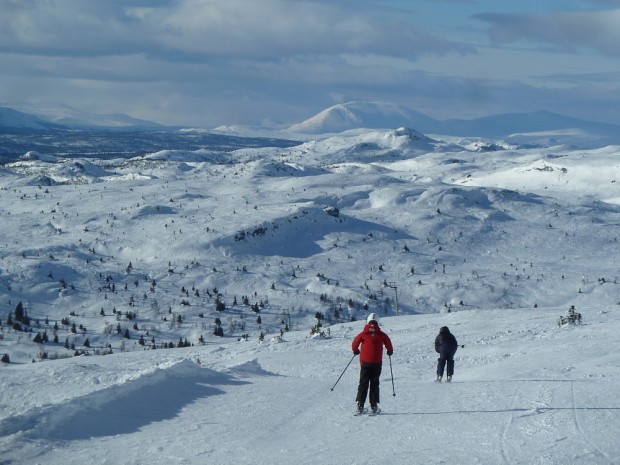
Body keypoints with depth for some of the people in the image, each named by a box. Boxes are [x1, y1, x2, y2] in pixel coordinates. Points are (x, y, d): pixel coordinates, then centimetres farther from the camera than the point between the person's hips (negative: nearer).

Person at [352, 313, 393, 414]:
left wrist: (356, 351, 20)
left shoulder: (363, 334, -2)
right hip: (377, 363, 0)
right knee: (374, 384, 9)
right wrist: (390, 351, 24)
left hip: (365, 362, 0)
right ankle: (374, 405, 4)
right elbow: (389, 345, 2)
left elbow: (354, 344, -1)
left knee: (363, 383, 6)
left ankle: (360, 405, -2)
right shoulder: (381, 335, -2)